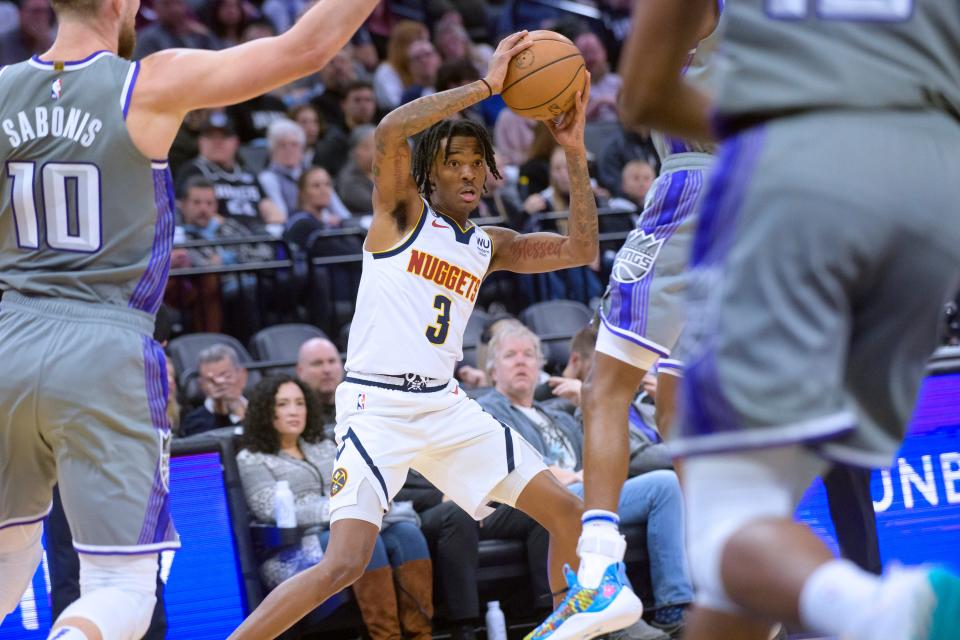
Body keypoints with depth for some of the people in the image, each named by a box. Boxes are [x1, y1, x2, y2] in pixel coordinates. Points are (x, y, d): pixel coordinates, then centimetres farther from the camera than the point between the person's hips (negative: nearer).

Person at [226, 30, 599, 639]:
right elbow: (391, 131, -20)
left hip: (445, 406, 7)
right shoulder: (402, 211, -1)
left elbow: (581, 251, 10)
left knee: (566, 511, 4)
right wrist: (486, 85, -20)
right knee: (344, 565, -20)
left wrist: (575, 155, 4)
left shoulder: (490, 245, 16)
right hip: (376, 406, -6)